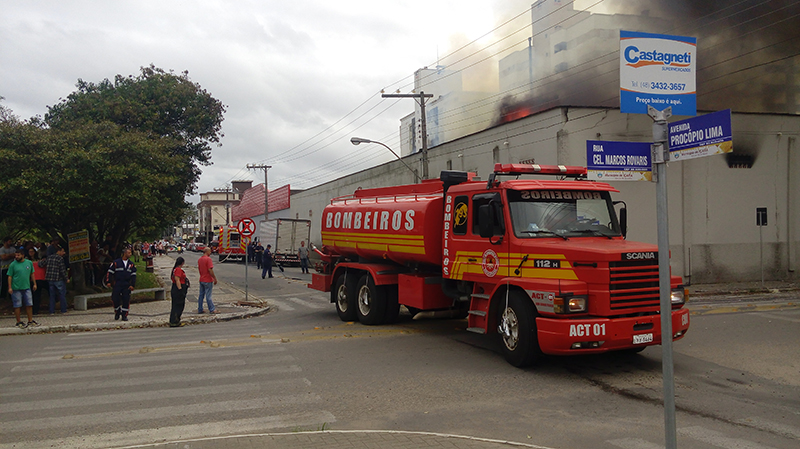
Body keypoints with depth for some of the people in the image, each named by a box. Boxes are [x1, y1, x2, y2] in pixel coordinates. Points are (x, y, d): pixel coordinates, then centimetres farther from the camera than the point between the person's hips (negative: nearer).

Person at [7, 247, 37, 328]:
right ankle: (19, 322, 12)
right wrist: (10, 287, -8)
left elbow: (32, 274, 15)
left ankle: (30, 321, 14)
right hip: (16, 288, -3)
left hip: (27, 287, 3)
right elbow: (10, 277, -3)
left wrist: (34, 284, 13)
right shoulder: (13, 264, -4)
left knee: (29, 305, 5)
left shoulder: (29, 263, 6)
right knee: (17, 306, 3)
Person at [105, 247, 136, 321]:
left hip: (127, 285, 2)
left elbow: (133, 275, 11)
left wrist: (132, 285, 2)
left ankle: (124, 315, 8)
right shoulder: (116, 263, 3)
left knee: (126, 300, -2)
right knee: (116, 299, -6)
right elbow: (110, 272, 6)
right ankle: (117, 313, 16)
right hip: (117, 284, -2)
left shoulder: (131, 264, 11)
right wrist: (108, 281, -4)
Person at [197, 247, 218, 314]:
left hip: (201, 280, 8)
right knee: (208, 296, -3)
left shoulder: (199, 259, 9)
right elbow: (210, 270, -21)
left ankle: (199, 309, 16)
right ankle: (212, 309, 5)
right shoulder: (208, 259, -16)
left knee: (201, 295, 12)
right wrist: (215, 278, -13)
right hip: (208, 280, -8)